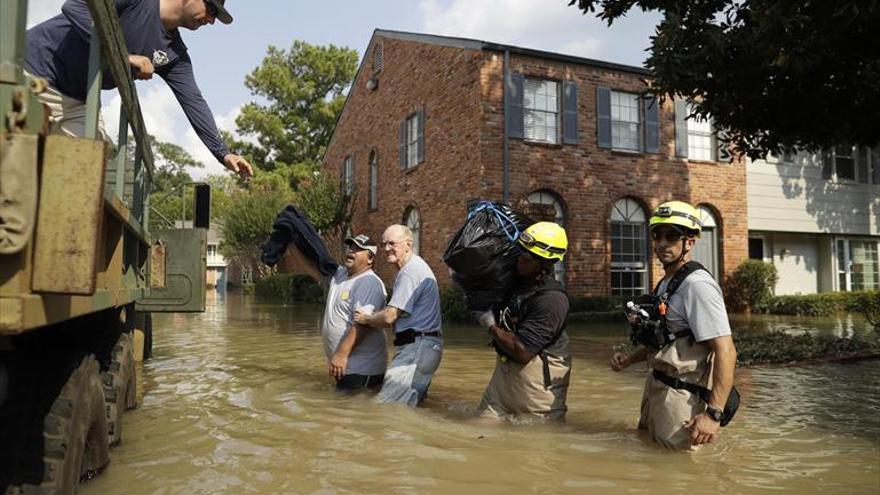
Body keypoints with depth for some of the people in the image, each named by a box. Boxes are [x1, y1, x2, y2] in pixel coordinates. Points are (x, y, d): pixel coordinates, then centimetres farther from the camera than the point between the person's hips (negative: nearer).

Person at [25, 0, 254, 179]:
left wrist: (223, 153, -5)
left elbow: (193, 102, 1)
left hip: (75, 101, 7)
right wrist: (124, 56, -27)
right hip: (36, 68, -7)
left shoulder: (175, 55, 3)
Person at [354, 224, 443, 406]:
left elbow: (389, 317, -18)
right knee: (409, 406, 17)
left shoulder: (411, 272, -15)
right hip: (417, 346, 11)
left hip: (417, 347, -11)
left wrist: (365, 319, 0)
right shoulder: (415, 267, 19)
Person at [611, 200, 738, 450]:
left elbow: (726, 351, -24)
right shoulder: (666, 283, 12)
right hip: (656, 387, 10)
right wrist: (630, 358, 7)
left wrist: (713, 414, -27)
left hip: (680, 396, -10)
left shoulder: (697, 285, -19)